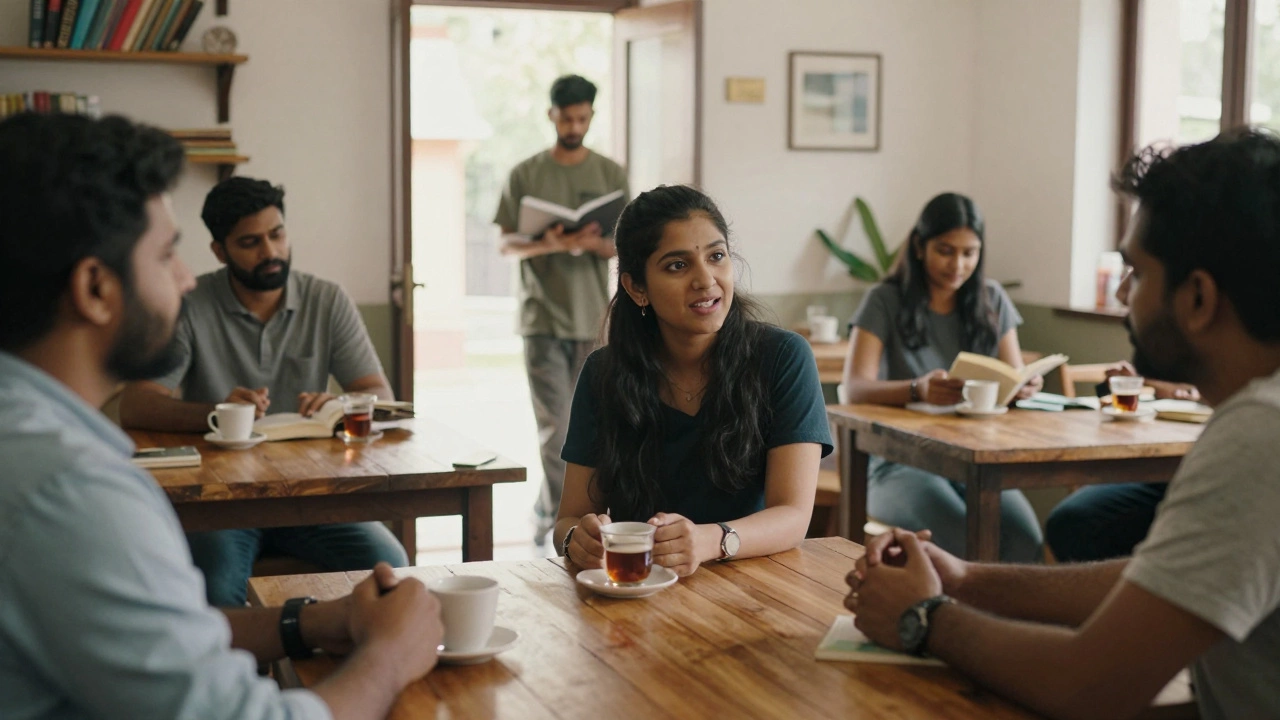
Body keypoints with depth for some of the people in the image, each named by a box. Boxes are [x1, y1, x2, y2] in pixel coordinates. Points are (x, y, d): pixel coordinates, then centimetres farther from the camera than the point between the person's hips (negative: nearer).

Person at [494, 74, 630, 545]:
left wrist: (591, 242, -17)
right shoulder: (525, 175, 4)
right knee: (554, 425, -7)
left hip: (593, 317, 2)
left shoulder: (611, 175, 7)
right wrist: (549, 244, -20)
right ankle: (565, 517, -1)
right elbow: (506, 245, 0)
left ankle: (550, 510, 21)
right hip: (543, 317, -2)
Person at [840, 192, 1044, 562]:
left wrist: (1025, 385, -18)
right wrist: (917, 390, -34)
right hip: (902, 461, -3)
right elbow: (855, 387, -13)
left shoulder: (992, 301, 12)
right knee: (964, 541, -33)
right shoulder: (885, 302, -1)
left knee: (1024, 539, -28)